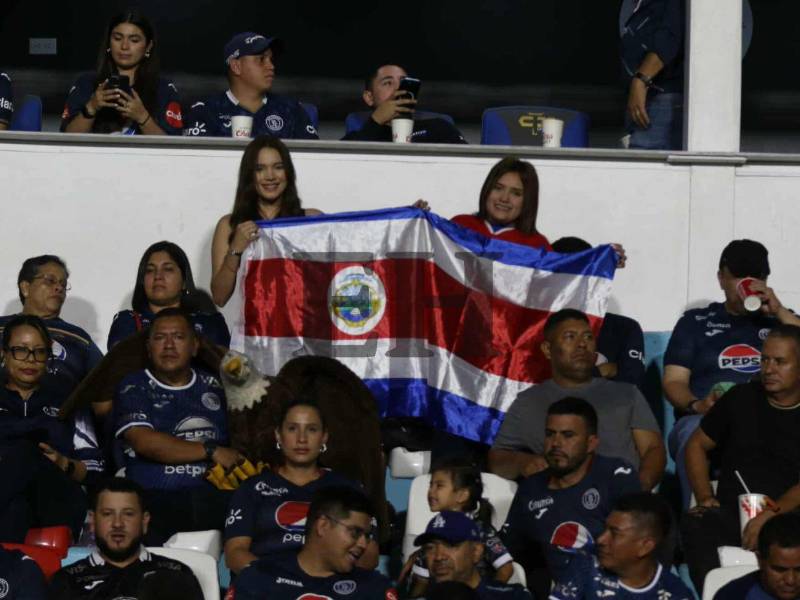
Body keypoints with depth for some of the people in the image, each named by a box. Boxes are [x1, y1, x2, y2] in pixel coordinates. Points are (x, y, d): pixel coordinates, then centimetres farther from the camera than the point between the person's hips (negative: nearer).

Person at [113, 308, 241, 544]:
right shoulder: (134, 389, 10)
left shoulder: (213, 387, 22)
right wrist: (212, 452, -4)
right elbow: (145, 442, -5)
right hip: (156, 498, -3)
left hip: (214, 497, 4)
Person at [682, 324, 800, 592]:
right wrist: (705, 497, 5)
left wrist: (772, 515, -23)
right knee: (696, 526, -31)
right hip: (730, 515, 3)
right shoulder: (740, 398, 14)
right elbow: (697, 445, 21)